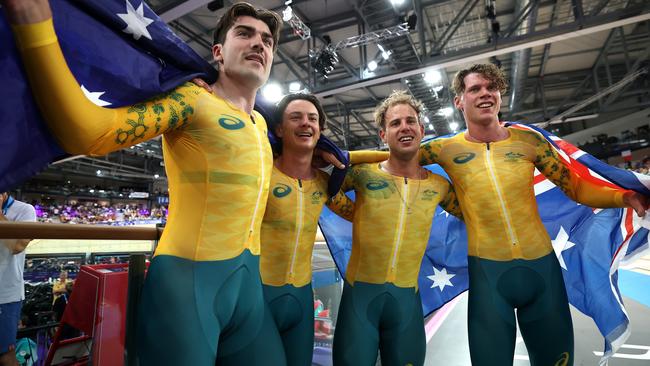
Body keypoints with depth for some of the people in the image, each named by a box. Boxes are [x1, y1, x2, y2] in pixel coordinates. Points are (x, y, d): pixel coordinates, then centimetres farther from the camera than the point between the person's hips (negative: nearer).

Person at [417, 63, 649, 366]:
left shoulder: (528, 140, 0)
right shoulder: (447, 149, -6)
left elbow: (576, 187, 4)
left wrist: (625, 196, -10)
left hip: (542, 264, 3)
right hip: (488, 270, -2)